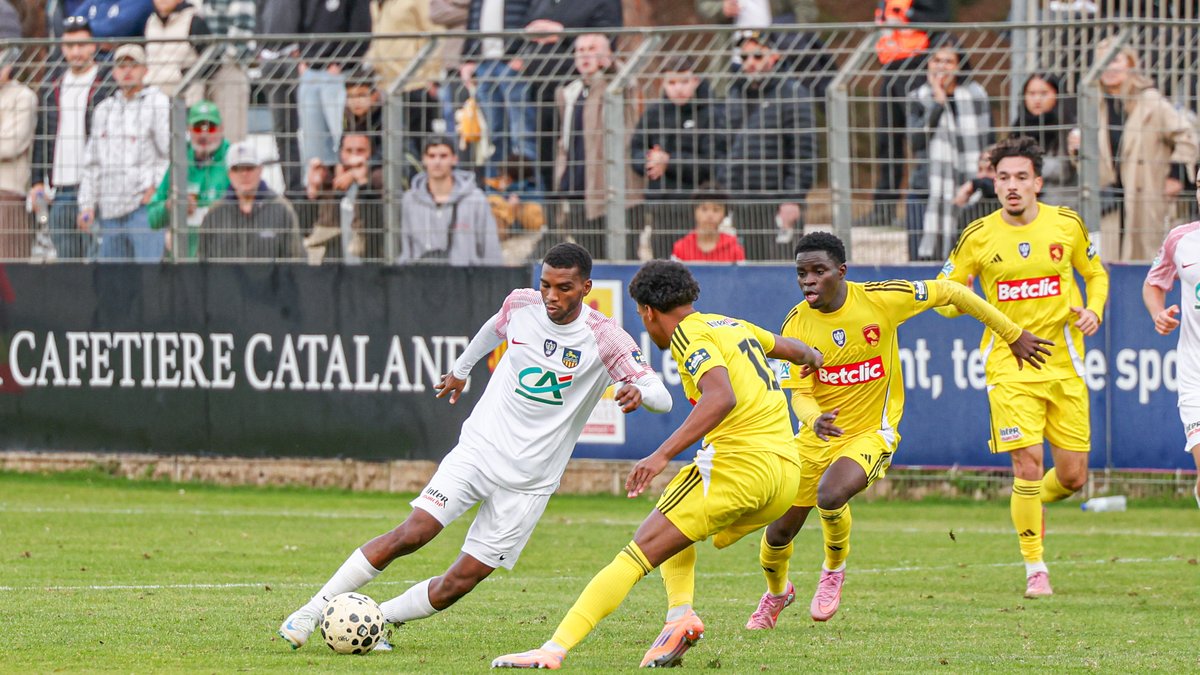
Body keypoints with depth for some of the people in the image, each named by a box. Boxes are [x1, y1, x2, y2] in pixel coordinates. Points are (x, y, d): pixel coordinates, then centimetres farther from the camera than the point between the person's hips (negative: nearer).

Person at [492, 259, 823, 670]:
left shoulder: (691, 336, -4)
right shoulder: (733, 325, 21)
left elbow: (722, 398, -23)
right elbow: (791, 348, 40)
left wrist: (662, 455, -28)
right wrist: (811, 356, 65)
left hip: (740, 463, -9)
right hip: (788, 472, 9)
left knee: (637, 555, -10)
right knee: (677, 529, 31)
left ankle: (553, 650, -20)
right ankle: (680, 613, 6)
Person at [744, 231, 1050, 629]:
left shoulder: (880, 299, -16)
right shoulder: (796, 324, -9)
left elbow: (950, 293, -4)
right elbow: (799, 394, -10)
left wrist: (1013, 334, 2)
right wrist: (814, 420, -36)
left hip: (870, 433, -4)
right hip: (817, 435, 4)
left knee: (830, 496, -32)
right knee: (780, 530, 7)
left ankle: (834, 570, -1)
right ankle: (776, 592, 42)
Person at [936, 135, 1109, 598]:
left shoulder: (1067, 224, 1)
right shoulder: (978, 237, -2)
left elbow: (1095, 273, 17)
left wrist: (1094, 310, -2)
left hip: (1063, 364, 2)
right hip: (1009, 365, -2)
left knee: (1073, 476, 2)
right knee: (1028, 463, -14)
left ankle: (1031, 504, 37)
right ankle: (1034, 568, 1)